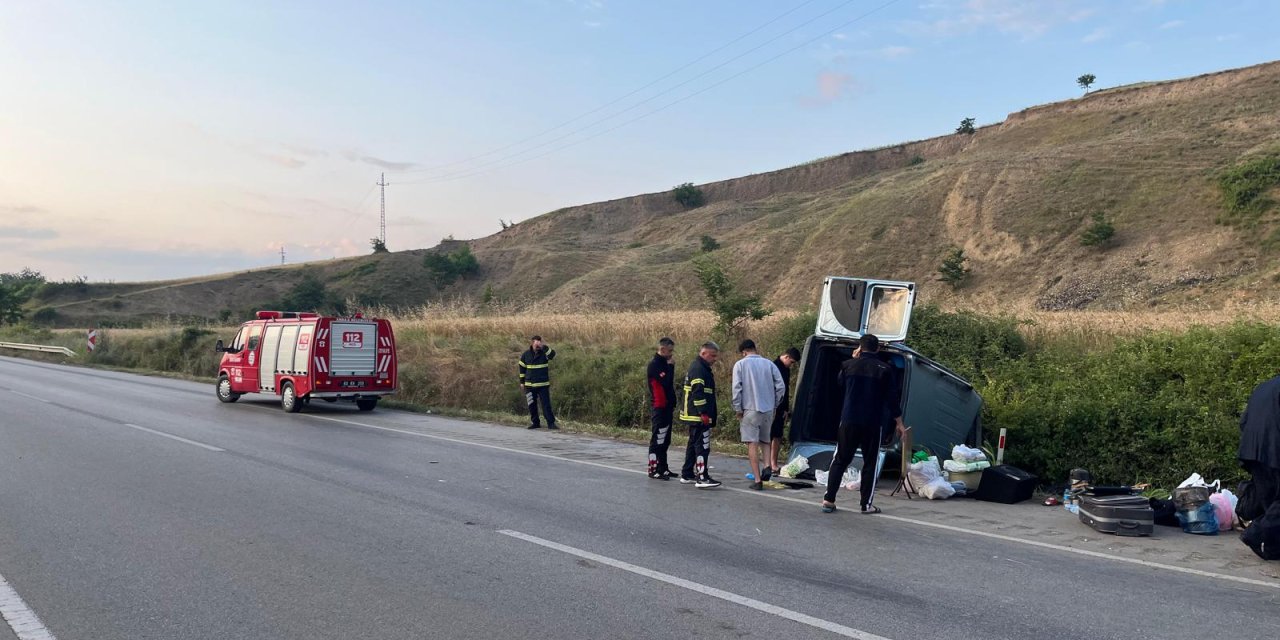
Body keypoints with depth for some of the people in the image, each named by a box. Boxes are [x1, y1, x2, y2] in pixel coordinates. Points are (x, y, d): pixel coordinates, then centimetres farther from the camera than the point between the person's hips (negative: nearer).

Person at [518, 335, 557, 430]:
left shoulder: (544, 353, -3)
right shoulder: (525, 355, 2)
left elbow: (553, 355, -25)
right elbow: (522, 369, 11)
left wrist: (544, 347, -33)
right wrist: (522, 382, 10)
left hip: (543, 385, -2)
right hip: (530, 385, 2)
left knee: (546, 404, -6)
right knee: (532, 405, 7)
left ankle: (551, 423, -3)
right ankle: (535, 423, 18)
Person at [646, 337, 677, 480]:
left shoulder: (665, 363, 16)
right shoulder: (654, 364, -13)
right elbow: (666, 382, -24)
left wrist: (673, 406, 18)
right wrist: (671, 366, -14)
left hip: (667, 407, 9)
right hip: (659, 407, -9)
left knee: (665, 440, 12)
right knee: (658, 439, -7)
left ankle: (662, 468, 18)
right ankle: (653, 469, -3)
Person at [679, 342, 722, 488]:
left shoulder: (701, 367, 19)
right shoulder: (698, 368, -16)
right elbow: (698, 392, -24)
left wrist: (707, 414, 22)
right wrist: (703, 413, -25)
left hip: (695, 416, 11)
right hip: (699, 416, -11)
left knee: (694, 444, 16)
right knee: (703, 445, -10)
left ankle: (687, 475, 22)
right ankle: (702, 478, -9)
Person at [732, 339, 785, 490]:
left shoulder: (740, 365, -1)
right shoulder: (769, 364, 6)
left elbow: (737, 388, -8)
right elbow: (781, 386, 2)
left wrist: (738, 409, -1)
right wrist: (774, 405, 12)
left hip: (750, 409, -3)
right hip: (768, 410, 3)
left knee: (753, 444, 0)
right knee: (765, 440, 20)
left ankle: (757, 479, -3)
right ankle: (767, 465, -4)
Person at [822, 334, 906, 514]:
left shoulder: (848, 365, -2)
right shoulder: (885, 369, -4)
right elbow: (892, 398, 0)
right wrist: (899, 422, 10)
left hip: (849, 421, 1)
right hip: (872, 424, -1)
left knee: (840, 460, 8)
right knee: (870, 462, 8)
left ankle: (829, 500, 6)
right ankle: (867, 504, 7)